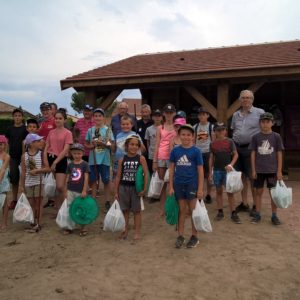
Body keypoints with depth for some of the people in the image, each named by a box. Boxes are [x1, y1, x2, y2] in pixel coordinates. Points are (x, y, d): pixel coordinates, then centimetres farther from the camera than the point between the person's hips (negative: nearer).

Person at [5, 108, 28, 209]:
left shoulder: (25, 129, -1)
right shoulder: (10, 129, 9)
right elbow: (7, 142, 16)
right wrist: (7, 153, 8)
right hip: (13, 157, 3)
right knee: (14, 178, 5)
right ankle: (14, 200, 16)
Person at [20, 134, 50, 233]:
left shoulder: (41, 154, -4)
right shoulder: (24, 156, -1)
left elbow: (48, 168, -6)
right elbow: (23, 172, 3)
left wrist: (37, 170, -19)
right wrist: (22, 185, 3)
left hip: (38, 182, -2)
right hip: (28, 183, 2)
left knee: (38, 203, 4)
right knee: (31, 204, 9)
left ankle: (38, 224, 10)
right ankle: (33, 223, 21)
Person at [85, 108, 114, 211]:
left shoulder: (107, 130, -2)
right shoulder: (90, 130, 5)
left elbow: (112, 145, -3)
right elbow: (86, 144, 10)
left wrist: (103, 143, -19)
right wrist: (92, 145, -10)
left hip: (104, 159, -2)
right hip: (93, 159, 3)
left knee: (106, 181, 4)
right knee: (93, 180, 10)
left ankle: (107, 202, 13)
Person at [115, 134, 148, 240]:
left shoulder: (141, 158, -5)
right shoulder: (122, 159, 1)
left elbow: (146, 174, -7)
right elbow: (118, 176, 4)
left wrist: (144, 189, -11)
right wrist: (116, 191, 4)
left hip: (136, 188, -2)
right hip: (123, 187, 2)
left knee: (136, 211, 8)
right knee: (125, 210, 11)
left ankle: (137, 232, 18)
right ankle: (125, 231, 24)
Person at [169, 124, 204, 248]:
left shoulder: (196, 151, -6)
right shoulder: (175, 151, 0)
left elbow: (200, 170, -4)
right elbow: (172, 169, 5)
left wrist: (200, 188, -7)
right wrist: (171, 186, 2)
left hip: (192, 184, -2)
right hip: (178, 184, 2)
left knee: (193, 211, 8)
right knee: (181, 210, 12)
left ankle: (194, 237, 22)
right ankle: (180, 236, 23)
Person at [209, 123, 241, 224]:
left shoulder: (229, 142, -2)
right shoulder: (213, 144, 3)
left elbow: (236, 154, -1)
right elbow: (211, 158, 7)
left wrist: (231, 165, -17)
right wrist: (210, 172, 6)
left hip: (227, 170, -2)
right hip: (217, 170, 2)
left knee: (230, 192, 0)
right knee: (219, 191, 9)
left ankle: (233, 213, 7)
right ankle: (220, 212, 18)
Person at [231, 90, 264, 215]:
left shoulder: (260, 113, -2)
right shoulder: (236, 115, 12)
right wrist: (233, 146, 13)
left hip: (251, 148, -5)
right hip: (238, 148, 5)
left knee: (252, 177, 0)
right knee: (242, 176, 11)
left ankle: (255, 205, 13)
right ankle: (244, 203, 23)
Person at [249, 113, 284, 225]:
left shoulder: (276, 137, -1)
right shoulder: (255, 137, 0)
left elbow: (279, 154, 0)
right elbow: (253, 154, 2)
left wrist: (279, 171, -3)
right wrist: (253, 170, -1)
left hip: (272, 170, 0)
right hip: (259, 170, 0)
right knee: (259, 192, 9)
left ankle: (274, 216, 19)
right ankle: (257, 214, 19)